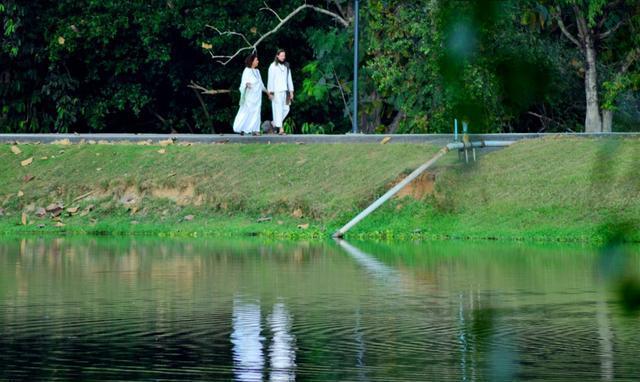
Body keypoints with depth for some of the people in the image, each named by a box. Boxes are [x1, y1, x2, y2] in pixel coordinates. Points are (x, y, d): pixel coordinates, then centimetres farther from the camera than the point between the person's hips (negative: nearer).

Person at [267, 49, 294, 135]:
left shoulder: (286, 66, 12)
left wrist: (291, 91, 10)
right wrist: (270, 92, -10)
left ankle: (275, 123, 23)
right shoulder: (273, 66, -3)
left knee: (286, 109, 4)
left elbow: (289, 79, 15)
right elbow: (270, 80, -5)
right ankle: (280, 129, -9)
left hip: (285, 91, 5)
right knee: (278, 109, -7)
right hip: (276, 91, -5)